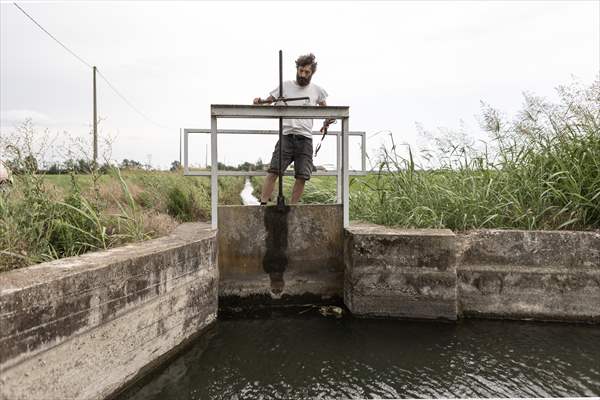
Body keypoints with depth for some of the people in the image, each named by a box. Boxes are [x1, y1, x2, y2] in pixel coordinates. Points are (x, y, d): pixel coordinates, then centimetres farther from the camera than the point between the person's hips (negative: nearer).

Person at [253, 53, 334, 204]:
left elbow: (325, 109, 25)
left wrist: (326, 121, 5)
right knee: (273, 170, -13)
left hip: (305, 138, 2)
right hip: (286, 136, -2)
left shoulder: (317, 90, 12)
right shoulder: (286, 86, 8)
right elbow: (269, 100, 11)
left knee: (302, 176, -1)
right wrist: (260, 101, -12)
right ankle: (263, 204, -9)